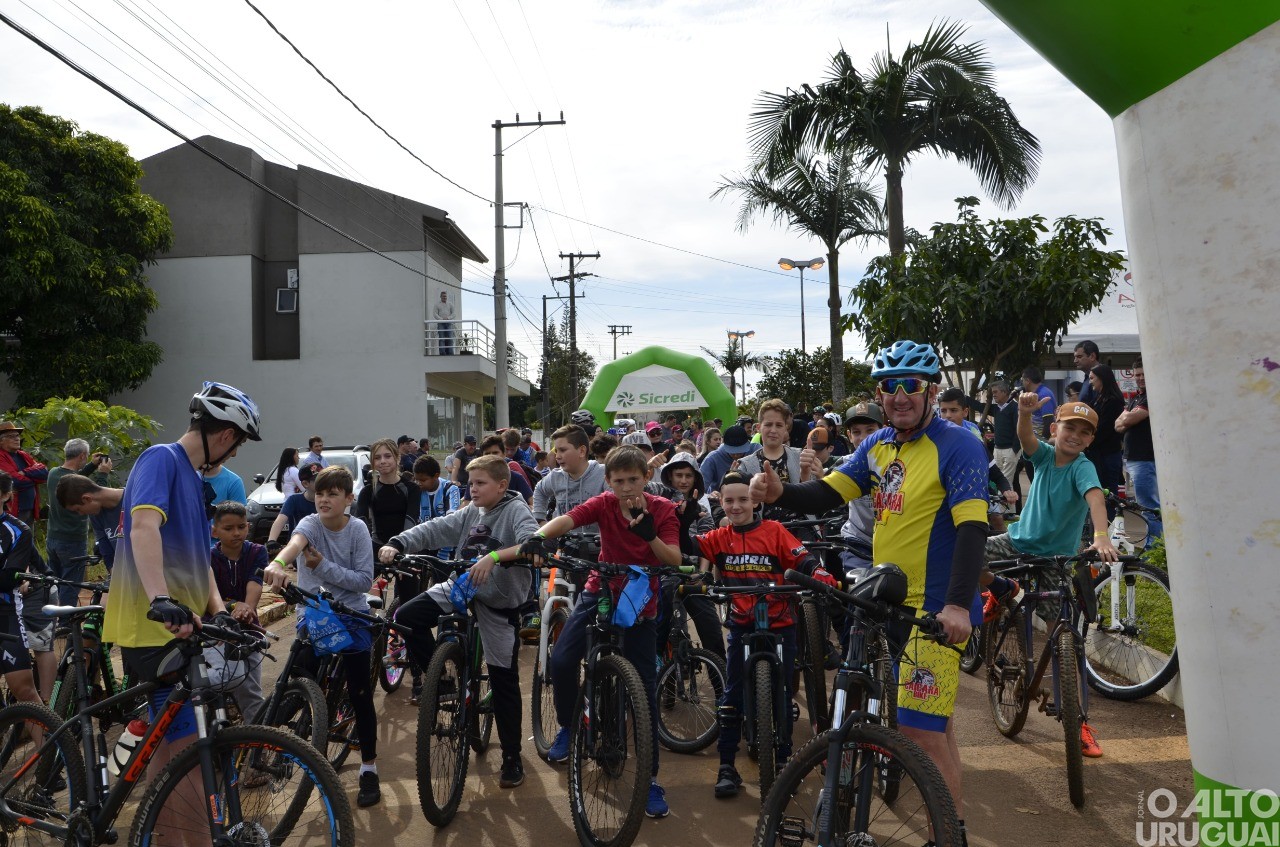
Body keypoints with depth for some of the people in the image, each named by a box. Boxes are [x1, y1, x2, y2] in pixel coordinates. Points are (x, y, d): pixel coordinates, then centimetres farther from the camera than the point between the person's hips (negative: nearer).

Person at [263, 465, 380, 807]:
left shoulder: (357, 529, -7)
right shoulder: (310, 523, -9)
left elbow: (364, 580, -10)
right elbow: (296, 542, -35)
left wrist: (324, 566, -20)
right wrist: (277, 563, -56)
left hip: (352, 615, -1)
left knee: (360, 694, -2)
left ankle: (369, 769, 10)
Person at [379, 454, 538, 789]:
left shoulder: (516, 510, -14)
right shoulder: (470, 513, 5)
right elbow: (433, 529, -4)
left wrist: (494, 556, -45)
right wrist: (396, 544, -20)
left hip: (499, 601, -6)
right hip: (460, 587, 6)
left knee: (504, 681, 1)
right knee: (407, 617, -11)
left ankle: (512, 758, 16)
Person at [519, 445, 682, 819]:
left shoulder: (662, 510, -14)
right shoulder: (604, 504, -13)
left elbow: (674, 561, -22)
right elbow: (566, 519, -31)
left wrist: (649, 533, -40)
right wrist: (539, 537, -52)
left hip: (640, 602, -1)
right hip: (600, 592, 1)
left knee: (644, 691, -3)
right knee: (562, 661, -18)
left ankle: (651, 778, 11)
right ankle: (567, 727, 13)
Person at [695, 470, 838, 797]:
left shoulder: (774, 531, -6)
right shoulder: (719, 538, 0)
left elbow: (804, 561, -10)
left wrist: (822, 577, -29)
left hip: (780, 625, -1)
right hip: (741, 626, 1)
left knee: (781, 695, 11)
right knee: (732, 695, 2)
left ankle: (783, 760, 26)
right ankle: (726, 767, 11)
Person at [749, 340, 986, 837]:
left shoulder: (958, 447, -11)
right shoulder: (878, 446, 9)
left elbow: (972, 529, -20)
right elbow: (824, 496, 2)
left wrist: (957, 605, -31)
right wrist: (779, 493, -19)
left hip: (937, 610, -7)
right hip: (892, 607, 7)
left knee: (919, 727, -8)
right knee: (934, 723, 18)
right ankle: (953, 817, 32)